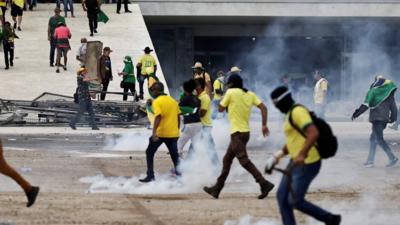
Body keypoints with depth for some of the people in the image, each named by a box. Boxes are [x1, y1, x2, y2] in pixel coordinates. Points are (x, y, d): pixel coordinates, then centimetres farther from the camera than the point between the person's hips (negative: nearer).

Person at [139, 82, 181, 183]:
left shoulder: (157, 102, -8)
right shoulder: (173, 101, 11)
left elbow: (158, 117, -21)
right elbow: (178, 117, 13)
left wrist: (154, 132, -28)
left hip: (160, 133, -5)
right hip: (173, 133, 5)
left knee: (150, 153, 9)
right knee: (175, 155, 12)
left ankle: (150, 176, 4)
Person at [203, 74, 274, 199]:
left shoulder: (231, 92, -7)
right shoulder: (250, 95, 10)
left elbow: (221, 109, 1)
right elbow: (263, 108, 1)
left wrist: (225, 99, 19)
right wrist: (264, 125, 1)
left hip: (237, 132, -8)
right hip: (246, 132, 8)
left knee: (244, 161, -13)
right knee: (227, 160, 17)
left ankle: (264, 184, -25)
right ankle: (217, 188, 23)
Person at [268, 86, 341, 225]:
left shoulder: (298, 112, -17)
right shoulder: (291, 114, 16)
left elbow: (314, 133, -31)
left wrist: (302, 154, -40)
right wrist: (279, 155, 19)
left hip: (307, 164, -10)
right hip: (297, 162, 10)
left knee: (295, 202, -4)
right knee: (282, 196, 7)